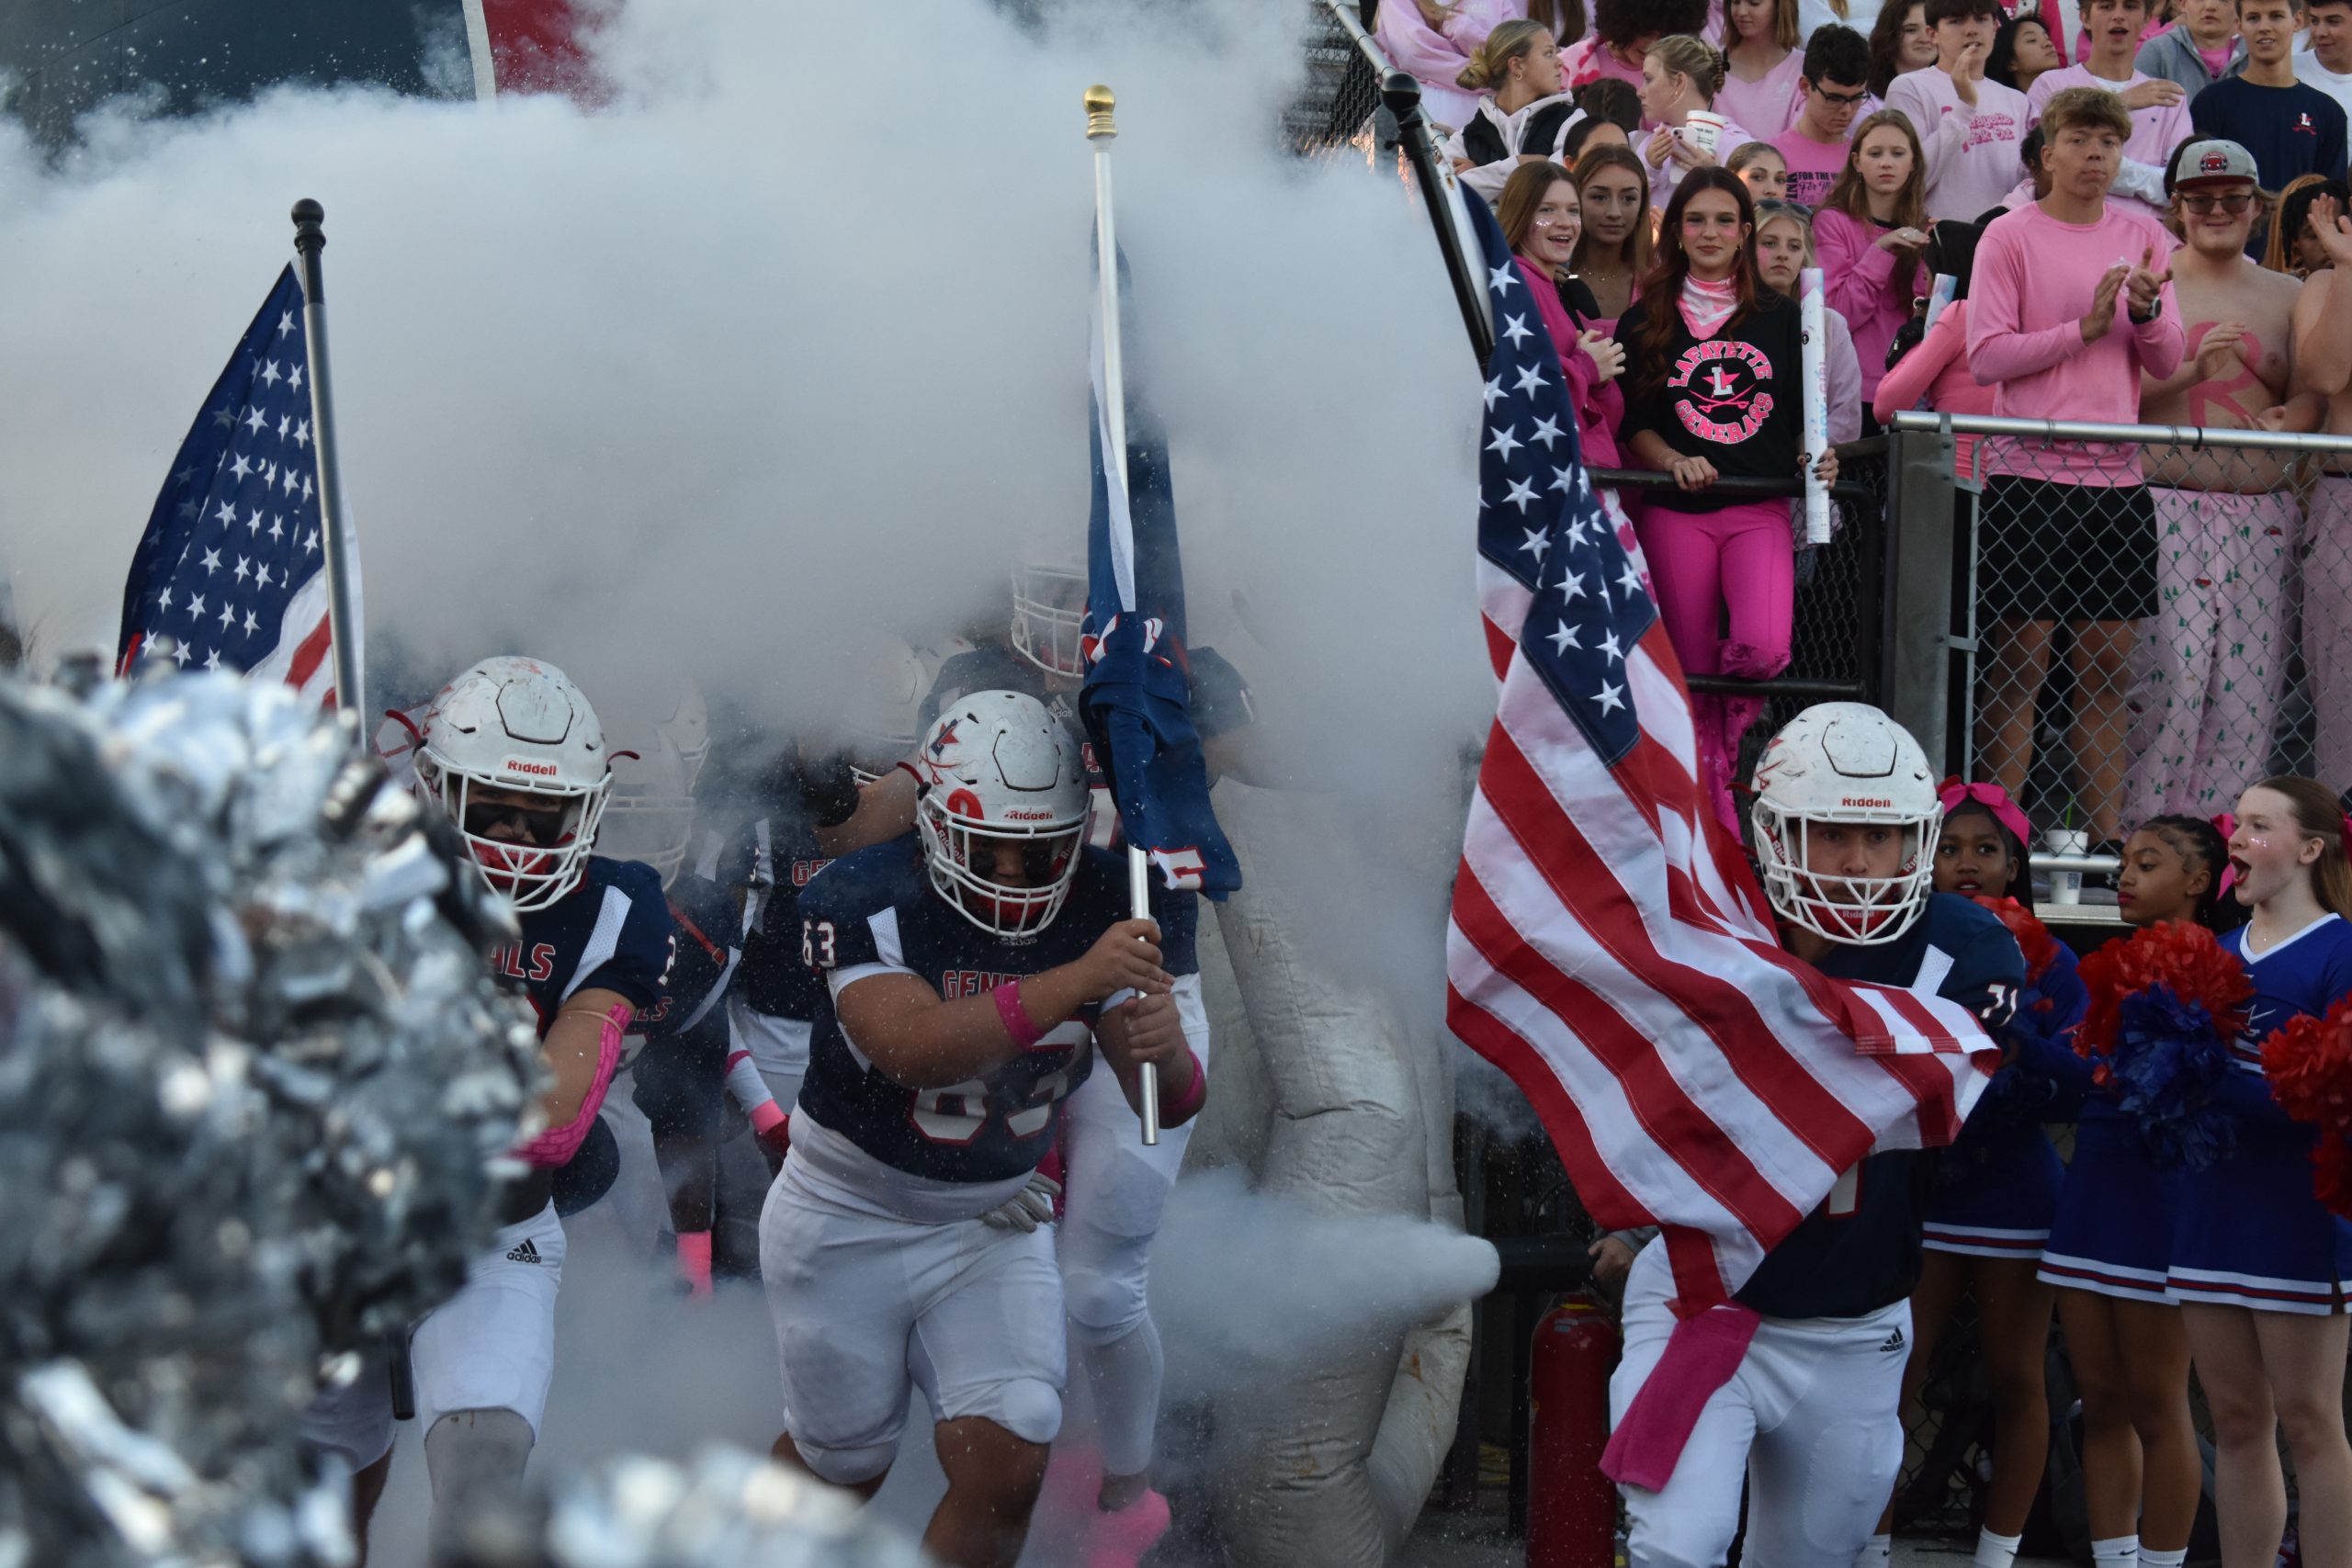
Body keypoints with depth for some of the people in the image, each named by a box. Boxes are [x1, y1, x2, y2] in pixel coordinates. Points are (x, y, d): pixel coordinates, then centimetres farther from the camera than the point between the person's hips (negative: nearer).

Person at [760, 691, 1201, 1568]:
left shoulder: (1100, 907, -12)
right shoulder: (865, 899, -24)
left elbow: (1166, 1102, -16)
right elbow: (916, 1049, -41)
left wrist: (1165, 1053, -41)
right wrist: (1074, 983, -51)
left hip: (998, 1221, 3)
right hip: (848, 1221, -3)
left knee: (1007, 1464, -13)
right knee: (841, 1466, 13)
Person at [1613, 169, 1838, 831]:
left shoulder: (1780, 317, 11)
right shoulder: (1645, 321, 8)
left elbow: (1803, 417, 15)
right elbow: (1629, 426, 5)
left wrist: (1814, 458, -4)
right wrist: (1674, 462, -13)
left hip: (1761, 509, 0)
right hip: (1676, 511, 0)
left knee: (1764, 648, -24)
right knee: (1690, 677, -1)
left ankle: (1735, 721, 9)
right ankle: (1719, 824, 8)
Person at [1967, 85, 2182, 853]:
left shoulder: (2144, 237, 11)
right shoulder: (2010, 236, -1)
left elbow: (2166, 362, 8)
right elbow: (1986, 356, -9)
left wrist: (2147, 311, -12)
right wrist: (2084, 328, -15)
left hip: (2116, 473, 4)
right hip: (2028, 471, -4)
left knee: (2109, 666, 5)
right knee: (2017, 662, -3)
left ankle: (2106, 837, 10)